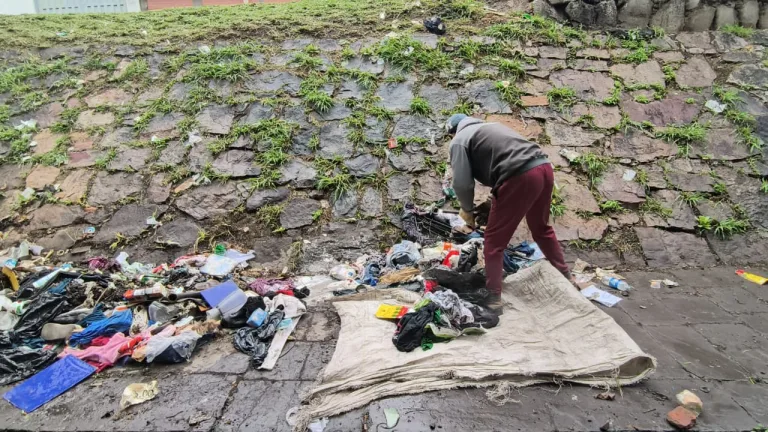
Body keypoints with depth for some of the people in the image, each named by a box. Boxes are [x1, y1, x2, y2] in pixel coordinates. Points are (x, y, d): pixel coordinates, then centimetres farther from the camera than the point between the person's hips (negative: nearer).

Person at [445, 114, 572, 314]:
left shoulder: (459, 140, 9)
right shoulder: (490, 127, 32)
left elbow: (462, 184, -3)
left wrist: (467, 210, 16)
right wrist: (495, 201, 37)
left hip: (520, 177, -8)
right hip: (543, 167, 8)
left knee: (494, 241, 5)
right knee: (542, 229, 29)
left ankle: (494, 300, 5)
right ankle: (566, 277, 42)